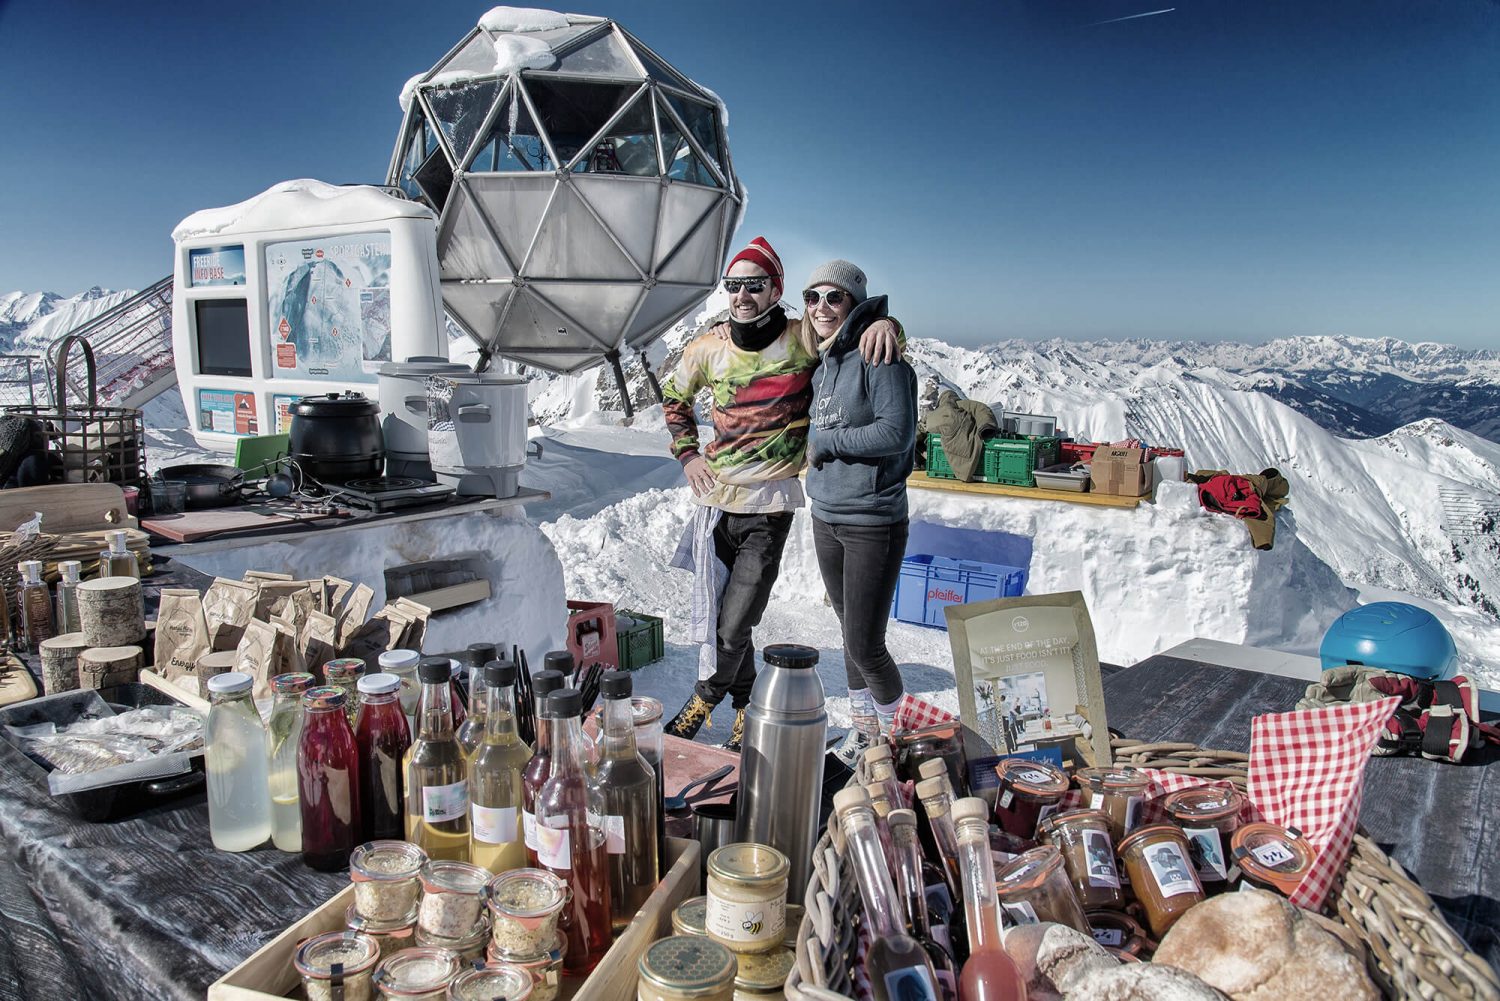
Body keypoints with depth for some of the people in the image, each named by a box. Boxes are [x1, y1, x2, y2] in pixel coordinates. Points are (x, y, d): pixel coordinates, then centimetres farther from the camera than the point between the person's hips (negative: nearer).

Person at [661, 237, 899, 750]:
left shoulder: (803, 339, -8)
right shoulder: (708, 347, 2)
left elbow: (857, 322, 2)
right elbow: (675, 397, 20)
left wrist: (883, 324, -22)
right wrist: (687, 454, 9)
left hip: (770, 504, -3)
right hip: (714, 496, 4)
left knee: (734, 625, -3)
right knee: (715, 614, 12)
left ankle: (705, 698, 25)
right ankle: (744, 703, 33)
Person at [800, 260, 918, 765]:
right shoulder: (820, 365, 11)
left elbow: (897, 432, -23)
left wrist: (826, 442, -15)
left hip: (873, 523, -7)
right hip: (825, 519, 7)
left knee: (865, 646, -2)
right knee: (850, 633, 18)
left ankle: (892, 735, 23)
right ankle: (862, 727, 34)